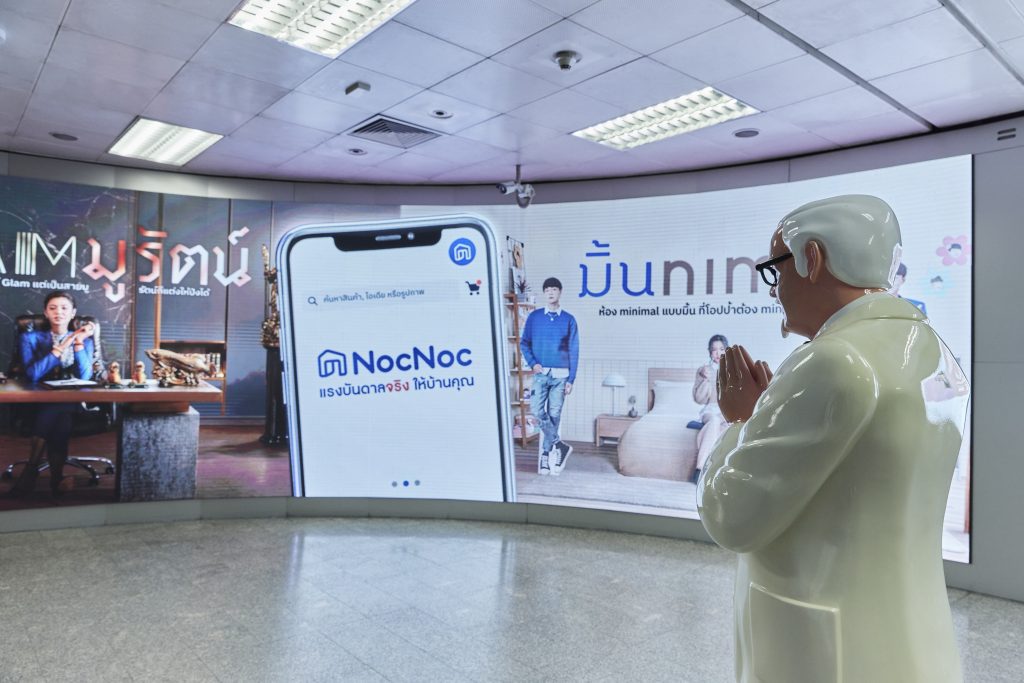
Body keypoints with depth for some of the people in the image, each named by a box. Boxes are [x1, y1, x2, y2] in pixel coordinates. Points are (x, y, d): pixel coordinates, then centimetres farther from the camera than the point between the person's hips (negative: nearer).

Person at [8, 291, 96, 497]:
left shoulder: (84, 339, 11)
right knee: (57, 418, -35)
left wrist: (78, 343, -14)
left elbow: (84, 376, -6)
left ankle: (30, 473, -19)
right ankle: (56, 478, -23)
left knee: (51, 414, -34)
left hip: (73, 402, 0)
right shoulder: (31, 337, 8)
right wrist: (61, 347, -15)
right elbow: (32, 375, -11)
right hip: (41, 401, 0)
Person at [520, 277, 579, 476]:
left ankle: (546, 453, 13)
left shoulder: (569, 320, 2)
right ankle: (558, 445, 1)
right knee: (537, 411, -13)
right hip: (540, 374, 1)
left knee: (554, 415, 1)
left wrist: (571, 380, -3)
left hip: (560, 375, 0)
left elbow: (573, 351, 2)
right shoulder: (534, 317, 4)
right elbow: (524, 343, 9)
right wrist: (532, 363, -7)